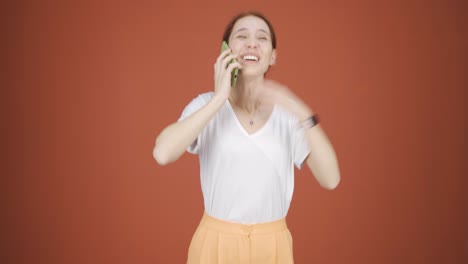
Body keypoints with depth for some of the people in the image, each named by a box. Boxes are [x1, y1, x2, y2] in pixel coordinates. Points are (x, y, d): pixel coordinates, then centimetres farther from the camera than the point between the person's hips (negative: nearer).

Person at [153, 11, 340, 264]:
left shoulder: (288, 111, -2)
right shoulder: (206, 104, -6)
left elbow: (330, 180, -12)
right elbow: (162, 153, -23)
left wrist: (305, 115, -22)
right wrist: (219, 98, -20)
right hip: (216, 242, -1)